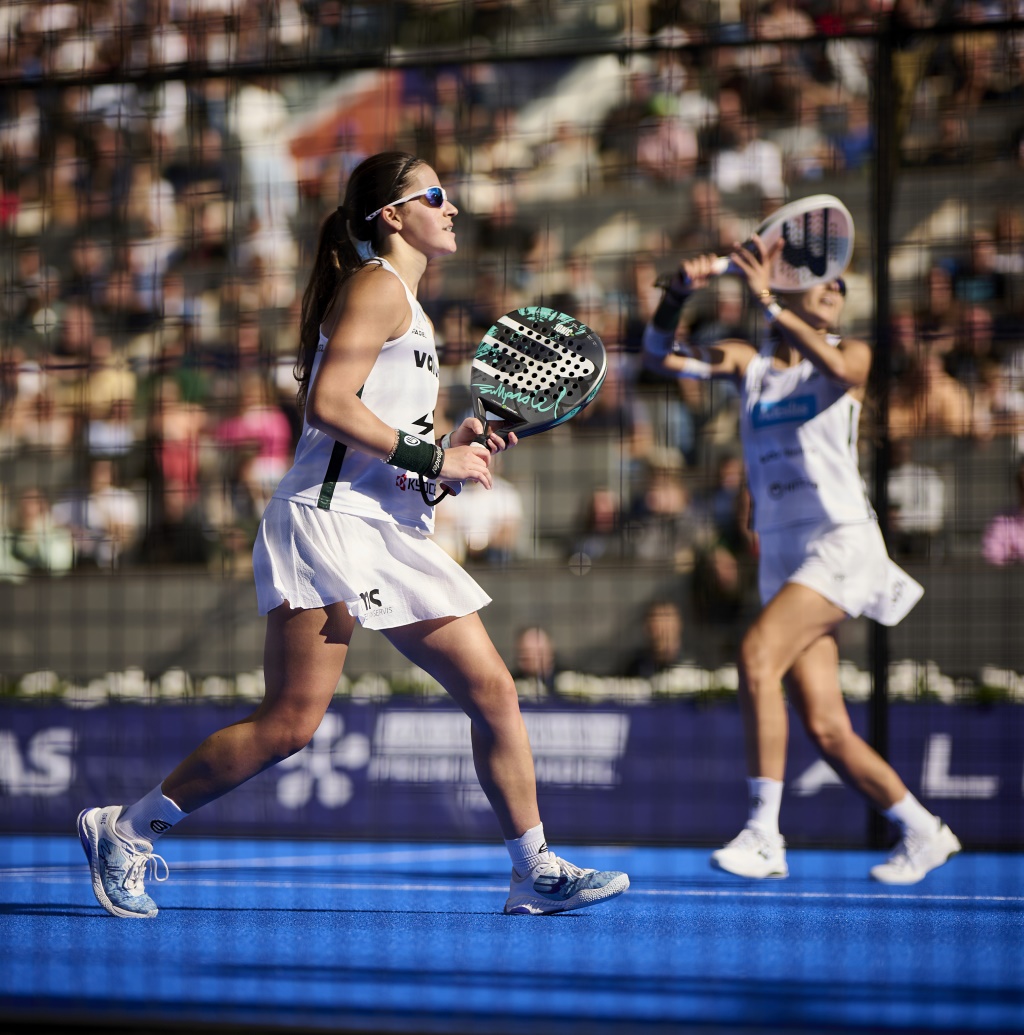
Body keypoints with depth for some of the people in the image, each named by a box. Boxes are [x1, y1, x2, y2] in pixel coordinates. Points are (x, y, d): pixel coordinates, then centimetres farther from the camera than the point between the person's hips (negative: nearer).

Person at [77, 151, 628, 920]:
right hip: (328, 519, -10)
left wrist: (452, 450, 10)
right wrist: (430, 458, -15)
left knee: (494, 694, 3)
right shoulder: (376, 286, -5)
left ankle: (537, 872, 9)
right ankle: (126, 829, -2)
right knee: (293, 720, -13)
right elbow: (328, 402, -17)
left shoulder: (410, 309, 24)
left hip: (396, 537, 10)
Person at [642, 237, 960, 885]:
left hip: (842, 540, -5)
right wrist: (678, 295, -17)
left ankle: (764, 834, -26)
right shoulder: (747, 363, 13)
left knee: (757, 655, -25)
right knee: (825, 730, -1)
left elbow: (837, 368, -21)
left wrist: (768, 300, -27)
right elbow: (663, 357, 1)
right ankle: (924, 834, 15)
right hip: (781, 555, 5)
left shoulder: (853, 354, 4)